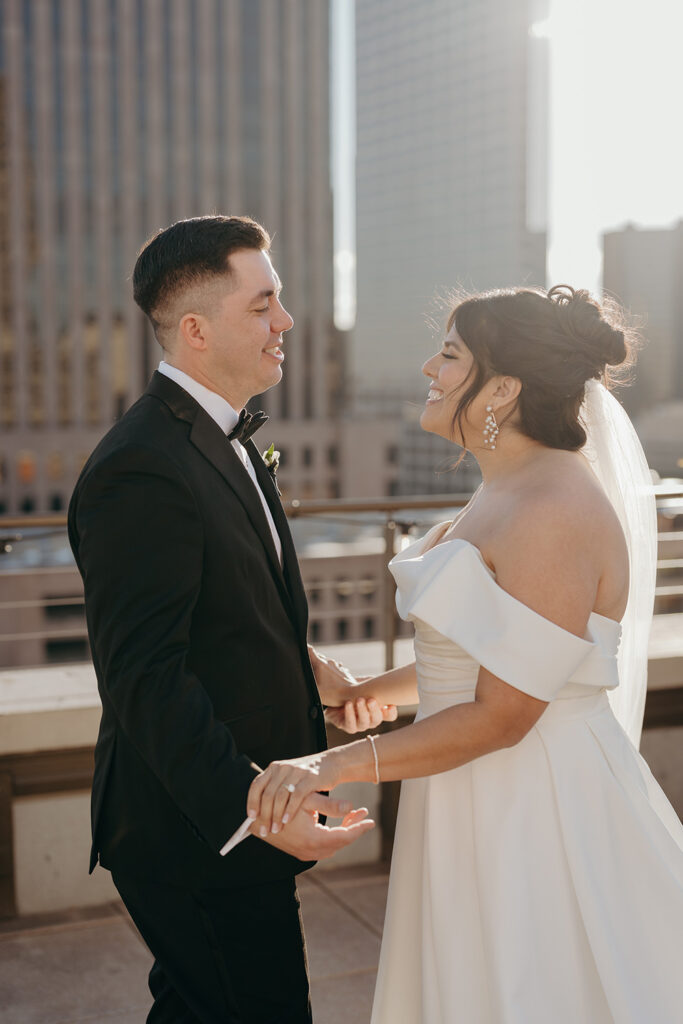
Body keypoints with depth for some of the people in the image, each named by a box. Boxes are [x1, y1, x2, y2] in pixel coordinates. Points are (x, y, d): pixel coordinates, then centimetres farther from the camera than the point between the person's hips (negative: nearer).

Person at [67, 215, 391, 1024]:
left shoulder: (223, 436, 10)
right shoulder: (141, 469, -24)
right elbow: (143, 677, -27)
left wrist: (300, 663, 8)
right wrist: (250, 806, -29)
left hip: (228, 815, 10)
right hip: (194, 832, -10)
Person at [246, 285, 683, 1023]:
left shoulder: (552, 517, -24)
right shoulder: (504, 495, 8)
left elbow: (502, 716, -24)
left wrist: (333, 765, -25)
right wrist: (362, 692, 22)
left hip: (537, 813, -10)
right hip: (482, 802, 10)